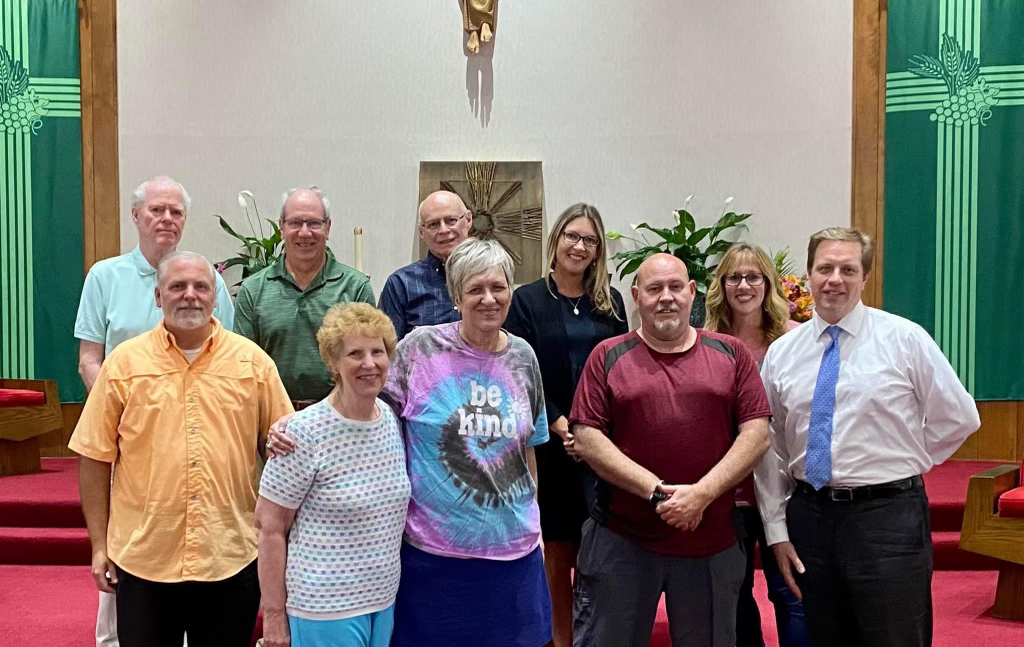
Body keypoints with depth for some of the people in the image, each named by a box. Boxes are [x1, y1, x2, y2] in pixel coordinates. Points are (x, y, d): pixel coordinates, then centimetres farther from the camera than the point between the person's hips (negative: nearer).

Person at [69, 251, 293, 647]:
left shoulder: (253, 361, 0)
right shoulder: (123, 362, 0)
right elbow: (95, 457, 3)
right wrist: (99, 545, 1)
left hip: (232, 558, 0)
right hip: (142, 558, 0)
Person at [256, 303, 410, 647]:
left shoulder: (395, 421, 1)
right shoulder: (306, 432, -16)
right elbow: (270, 527, -11)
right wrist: (274, 613, -10)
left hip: (384, 601, 5)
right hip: (323, 610, -5)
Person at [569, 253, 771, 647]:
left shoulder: (731, 355, 5)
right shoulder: (608, 357, 1)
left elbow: (756, 434, -2)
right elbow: (587, 438, -6)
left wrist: (702, 493, -14)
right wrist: (656, 491, -14)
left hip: (712, 542, 2)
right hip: (621, 540, -1)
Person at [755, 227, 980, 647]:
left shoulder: (905, 339, -3)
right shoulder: (781, 353, 5)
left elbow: (959, 417, 4)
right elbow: (771, 449, 7)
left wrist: (905, 463, 2)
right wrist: (776, 531, 5)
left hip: (888, 517, -3)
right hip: (810, 515, 3)